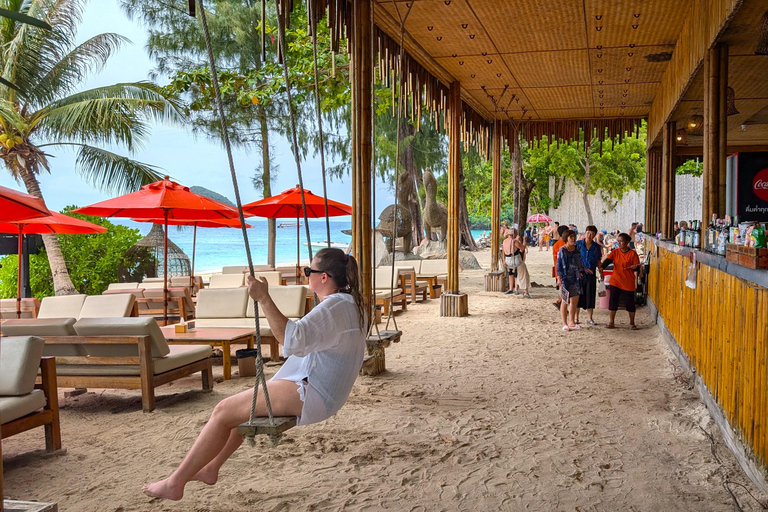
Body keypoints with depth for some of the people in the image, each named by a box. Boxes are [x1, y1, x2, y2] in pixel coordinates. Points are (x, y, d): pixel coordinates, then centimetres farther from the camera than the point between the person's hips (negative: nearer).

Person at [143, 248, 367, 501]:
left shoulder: (335, 306, -22)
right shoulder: (351, 303, 10)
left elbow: (292, 340, -34)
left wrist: (264, 299, -34)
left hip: (310, 395, -11)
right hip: (322, 394, 11)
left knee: (224, 411, -7)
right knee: (242, 407, 25)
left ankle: (175, 483, 1)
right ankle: (211, 468, 32)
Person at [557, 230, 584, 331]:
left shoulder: (577, 250, 9)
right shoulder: (562, 250, -7)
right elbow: (559, 266, -8)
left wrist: (580, 273, 13)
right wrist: (560, 280, -12)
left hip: (575, 278, 5)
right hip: (565, 278, -5)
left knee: (575, 300, 7)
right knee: (565, 301, 1)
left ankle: (571, 322, 19)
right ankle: (564, 323, 8)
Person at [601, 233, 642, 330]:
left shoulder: (632, 253, -2)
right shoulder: (615, 252, 4)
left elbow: (637, 267, -1)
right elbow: (608, 260, -11)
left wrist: (635, 267, -25)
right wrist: (601, 267, -30)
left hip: (628, 283, -2)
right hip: (615, 281, 2)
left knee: (630, 303, 5)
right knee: (613, 301, -1)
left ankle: (632, 323, 20)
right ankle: (611, 322, 7)